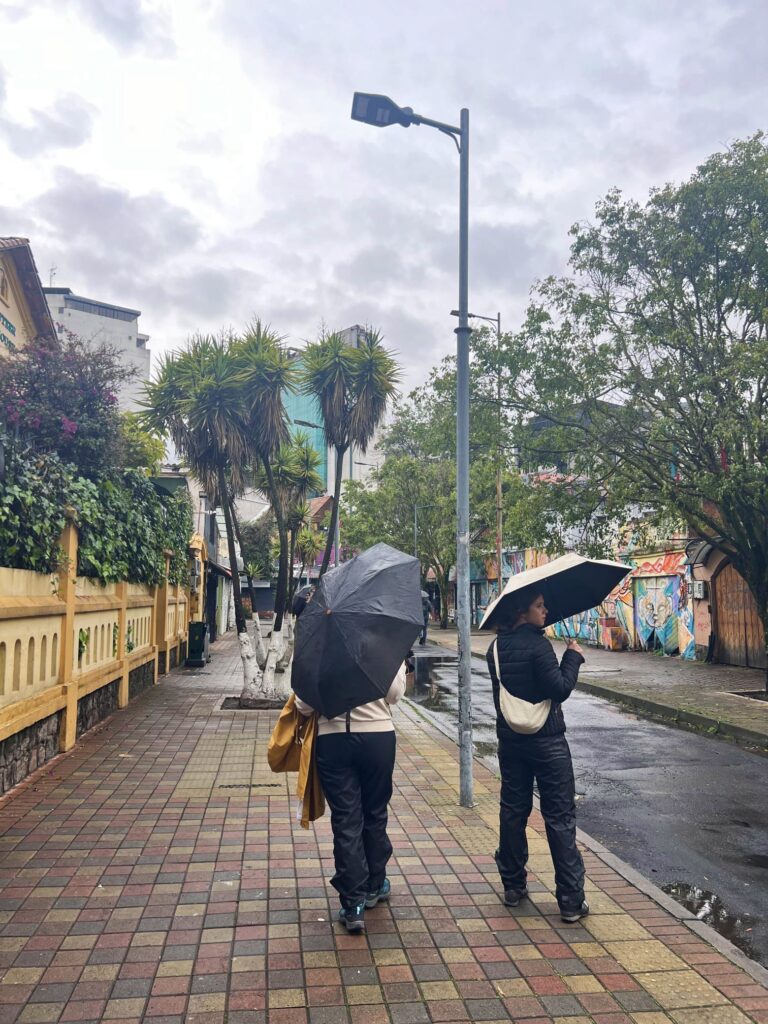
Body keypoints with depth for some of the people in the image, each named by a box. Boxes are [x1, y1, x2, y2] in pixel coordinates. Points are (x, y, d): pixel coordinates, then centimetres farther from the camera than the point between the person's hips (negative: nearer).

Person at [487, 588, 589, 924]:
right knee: (559, 818, 2)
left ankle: (513, 886, 24)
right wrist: (573, 656, -5)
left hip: (510, 740, 6)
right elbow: (560, 689, -18)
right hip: (546, 742, -6)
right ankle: (571, 900, 7)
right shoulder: (537, 645, -18)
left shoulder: (496, 647, 5)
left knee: (513, 811, 15)